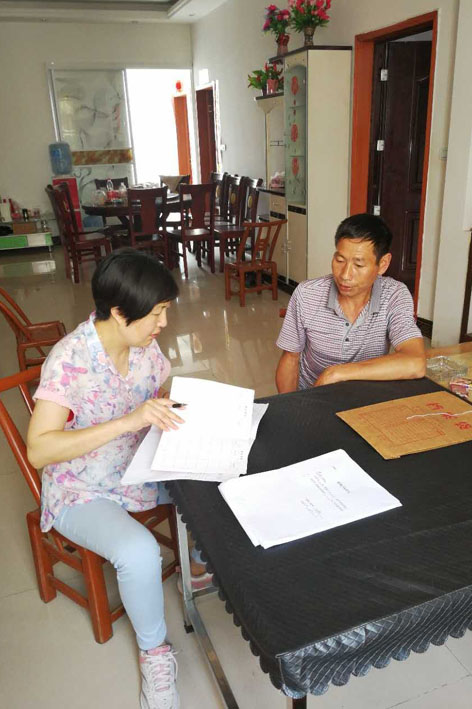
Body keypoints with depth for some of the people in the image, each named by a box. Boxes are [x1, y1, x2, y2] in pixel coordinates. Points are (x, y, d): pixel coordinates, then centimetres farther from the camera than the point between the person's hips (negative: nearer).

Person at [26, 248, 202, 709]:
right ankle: (154, 651, 1)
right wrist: (129, 421, -36)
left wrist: (177, 414, -12)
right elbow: (38, 450, -29)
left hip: (140, 468, 6)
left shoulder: (145, 346, -5)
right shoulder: (69, 358, -25)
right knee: (139, 551, -30)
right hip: (82, 493, -6)